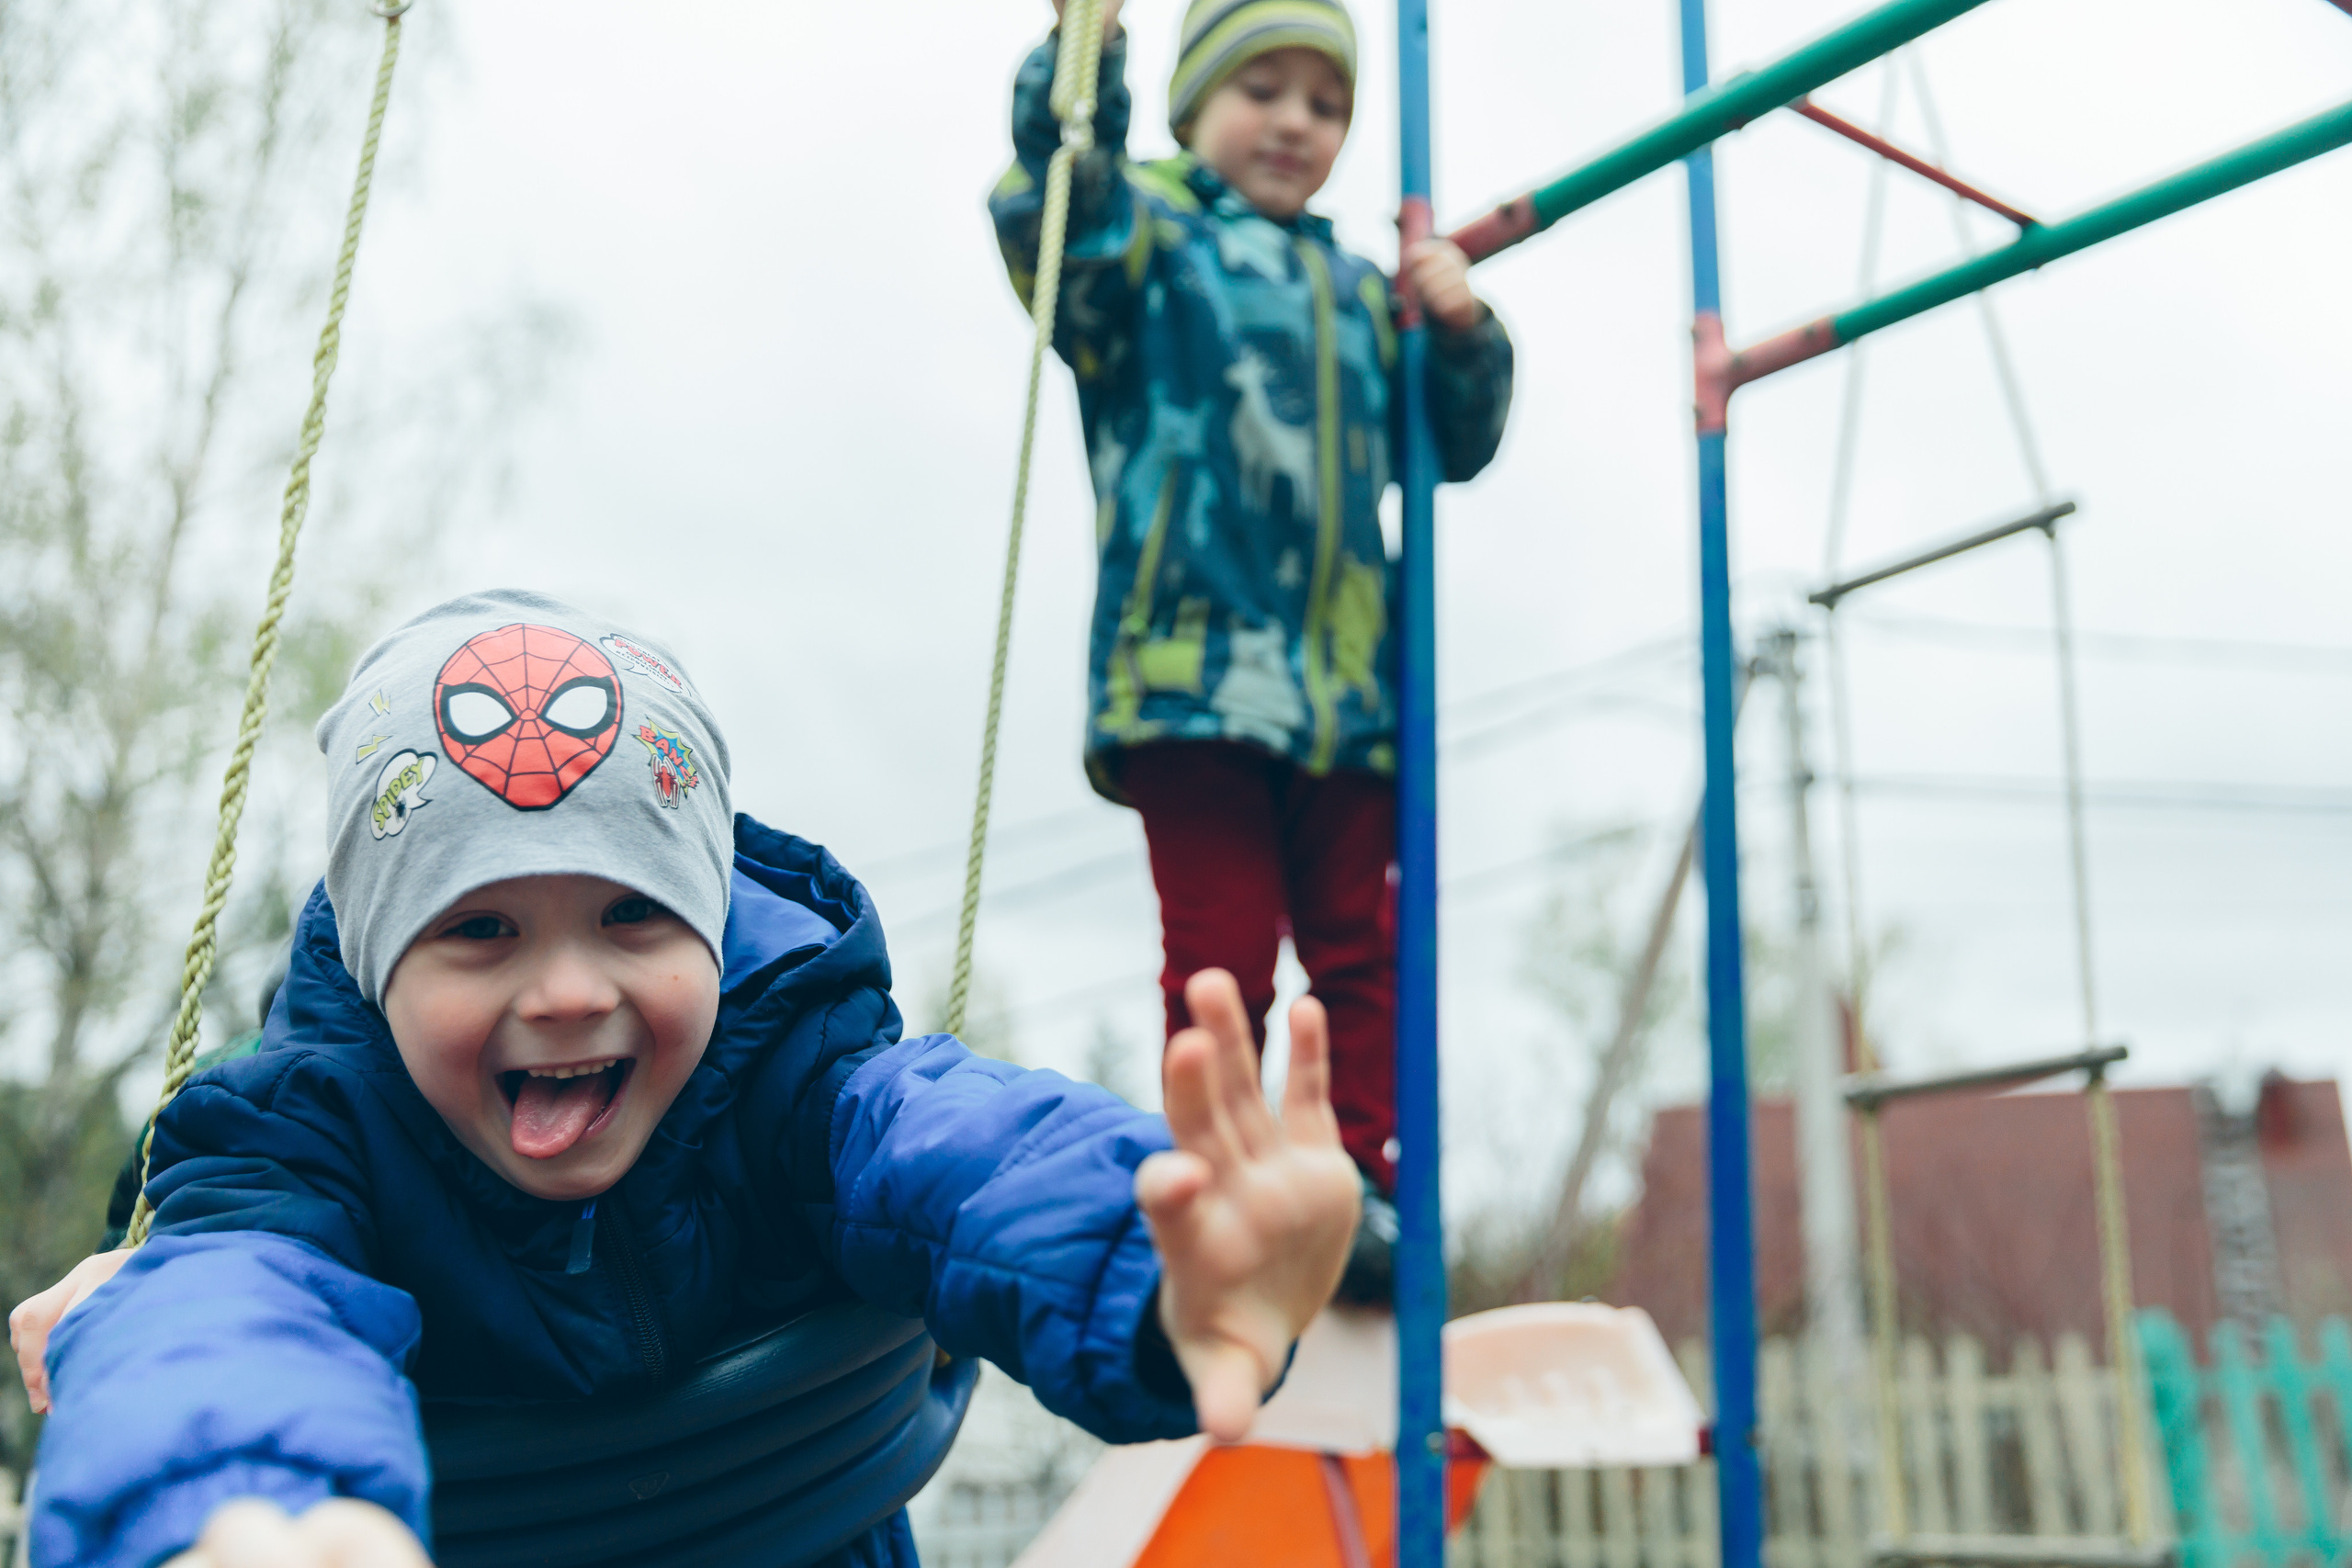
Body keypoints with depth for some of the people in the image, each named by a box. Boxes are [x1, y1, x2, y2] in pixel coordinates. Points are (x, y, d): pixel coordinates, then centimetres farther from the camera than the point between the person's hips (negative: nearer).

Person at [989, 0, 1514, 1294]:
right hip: (1192, 666, -5)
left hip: (1349, 686, 5)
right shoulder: (1148, 231, 8)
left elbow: (1452, 447, 25)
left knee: (1359, 947, 4)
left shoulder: (1356, 297, 24)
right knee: (1221, 949, -5)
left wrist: (1460, 333, 7)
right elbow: (1050, 219, -14)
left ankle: (1360, 1185, 9)